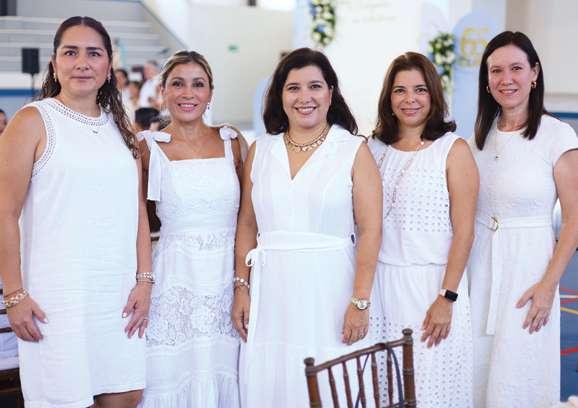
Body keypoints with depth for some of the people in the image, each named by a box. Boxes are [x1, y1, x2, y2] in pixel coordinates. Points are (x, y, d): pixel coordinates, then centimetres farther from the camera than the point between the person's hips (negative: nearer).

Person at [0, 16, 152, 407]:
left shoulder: (121, 127, 14)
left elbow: (138, 211, 13)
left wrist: (144, 281, 5)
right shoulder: (33, 122, -3)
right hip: (57, 297, -5)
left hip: (119, 293, 5)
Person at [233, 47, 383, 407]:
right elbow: (247, 226, 11)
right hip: (271, 294, 3)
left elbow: (370, 231, -6)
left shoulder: (354, 151, -1)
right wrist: (242, 288, 5)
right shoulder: (261, 151, 9)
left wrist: (360, 302, -12)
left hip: (330, 289, -3)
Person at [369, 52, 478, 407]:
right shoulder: (375, 149, 8)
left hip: (431, 282, -4)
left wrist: (447, 298, -14)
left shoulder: (454, 149, -4)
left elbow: (464, 231, -8)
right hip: (380, 283, 4)